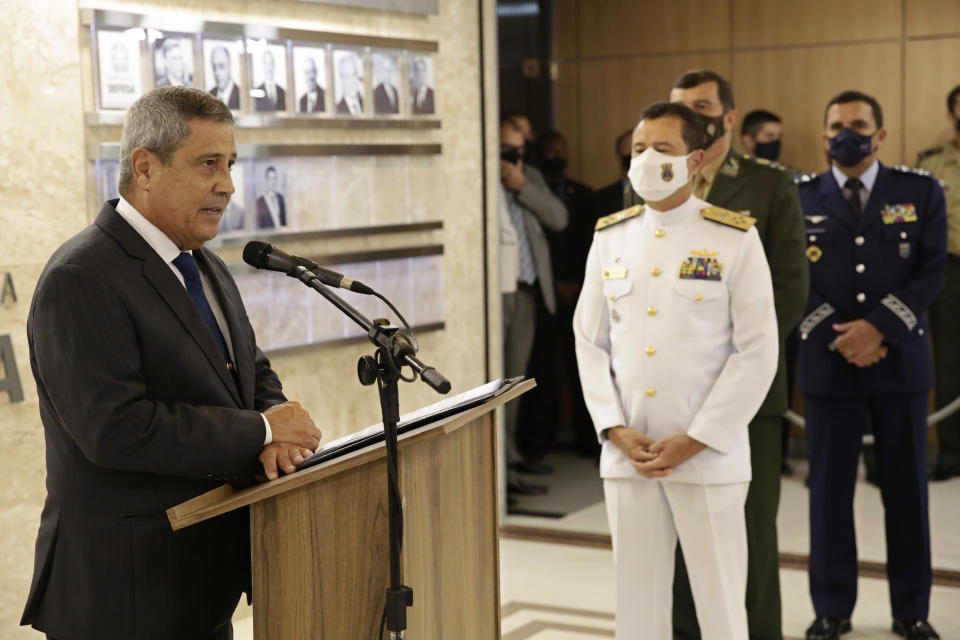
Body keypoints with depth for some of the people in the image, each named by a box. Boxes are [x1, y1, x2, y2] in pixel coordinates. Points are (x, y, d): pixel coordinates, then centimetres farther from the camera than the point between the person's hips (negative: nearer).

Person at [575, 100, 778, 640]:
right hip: (627, 454, 3)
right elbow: (590, 339, 10)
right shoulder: (611, 237, 9)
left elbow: (757, 351, -6)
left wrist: (694, 442, -11)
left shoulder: (735, 240, -3)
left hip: (709, 455, -3)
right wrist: (615, 430, -3)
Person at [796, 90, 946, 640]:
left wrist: (879, 327, -15)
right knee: (830, 489, 4)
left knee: (906, 488, 6)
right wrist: (838, 337, -13)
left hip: (901, 359, 0)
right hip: (828, 362, 0)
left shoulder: (921, 192, 4)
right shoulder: (801, 198, 4)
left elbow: (932, 270, -4)